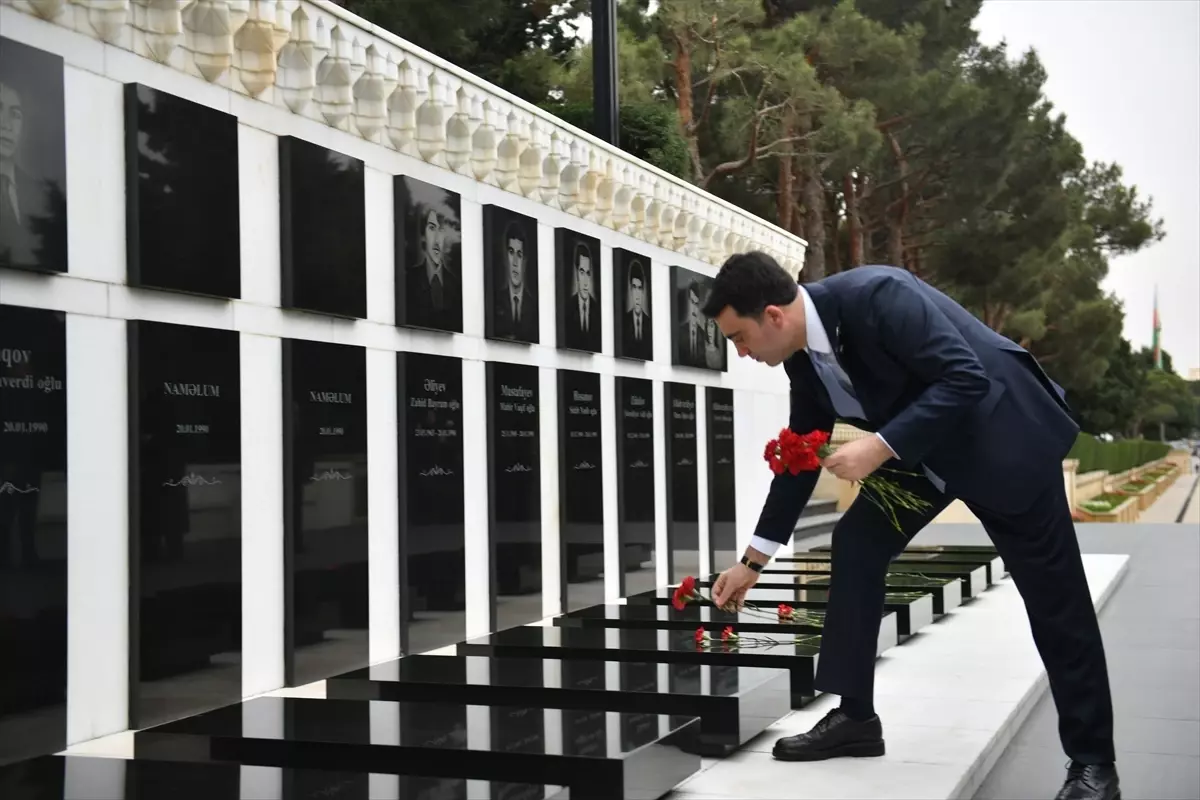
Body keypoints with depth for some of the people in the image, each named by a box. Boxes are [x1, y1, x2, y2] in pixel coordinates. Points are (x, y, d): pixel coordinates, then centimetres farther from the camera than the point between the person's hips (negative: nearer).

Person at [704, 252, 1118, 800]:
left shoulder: (875, 296, -30)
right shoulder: (803, 355, -5)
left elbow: (966, 379, -31)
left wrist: (880, 447, -34)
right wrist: (753, 560, 9)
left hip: (1000, 432, -8)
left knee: (1054, 601, -2)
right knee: (855, 545, -2)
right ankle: (855, 717, 7)